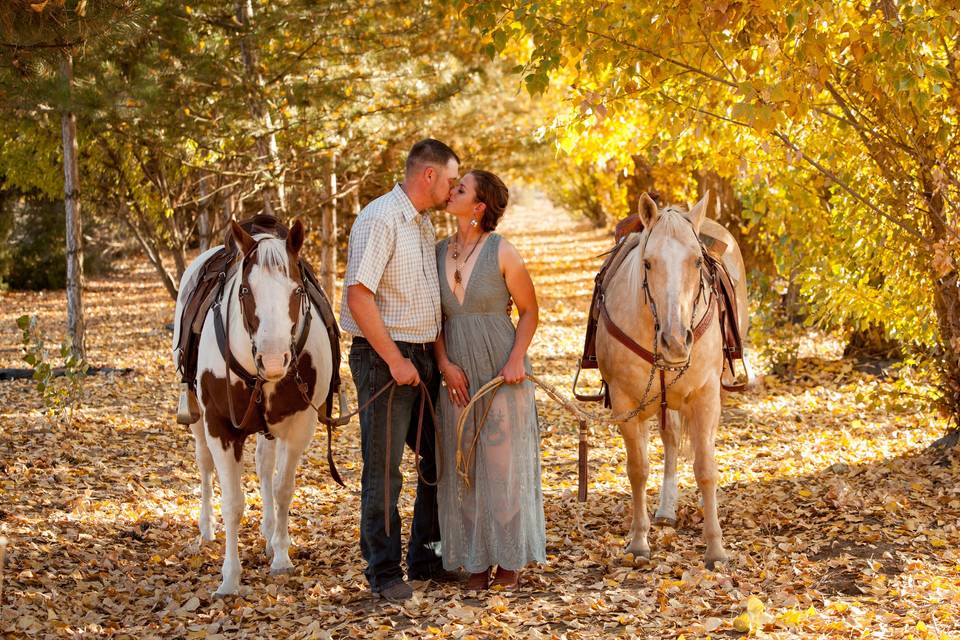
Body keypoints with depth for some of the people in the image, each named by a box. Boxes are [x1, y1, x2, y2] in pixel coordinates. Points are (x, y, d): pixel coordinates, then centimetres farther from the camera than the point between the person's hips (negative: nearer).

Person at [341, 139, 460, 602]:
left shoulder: (424, 225, 15)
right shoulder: (380, 220, -14)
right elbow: (358, 295, -22)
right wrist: (395, 360, -20)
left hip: (423, 357, 9)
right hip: (385, 359, -9)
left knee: (439, 460, 14)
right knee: (383, 469, -2)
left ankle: (426, 559, 25)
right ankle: (384, 572, 6)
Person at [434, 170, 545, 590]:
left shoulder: (502, 252, -8)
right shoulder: (439, 253, 5)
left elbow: (529, 309, -1)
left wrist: (517, 358, -14)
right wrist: (445, 364, -6)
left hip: (501, 372, -4)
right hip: (458, 376, 4)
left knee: (504, 462, 3)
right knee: (462, 468, 7)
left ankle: (510, 560, 15)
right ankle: (476, 560, 17)